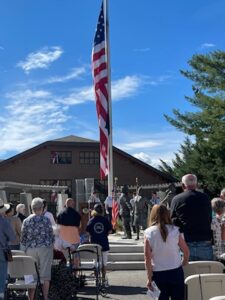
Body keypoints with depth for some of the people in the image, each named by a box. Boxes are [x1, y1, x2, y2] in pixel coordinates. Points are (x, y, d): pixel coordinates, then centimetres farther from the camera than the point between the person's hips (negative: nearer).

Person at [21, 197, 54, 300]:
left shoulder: (26, 221, 1)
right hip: (45, 248, -2)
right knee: (45, 275, 5)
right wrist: (51, 245, 13)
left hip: (30, 249, 2)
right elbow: (51, 235, -1)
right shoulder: (46, 220, -6)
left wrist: (24, 250, 14)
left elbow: (23, 238, 4)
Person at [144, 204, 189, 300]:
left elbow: (147, 258, -9)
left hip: (158, 273, 0)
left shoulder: (148, 233, -7)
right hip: (175, 271, 0)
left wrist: (149, 278, -3)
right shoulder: (174, 230, -5)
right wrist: (184, 263, 18)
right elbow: (186, 251, 0)